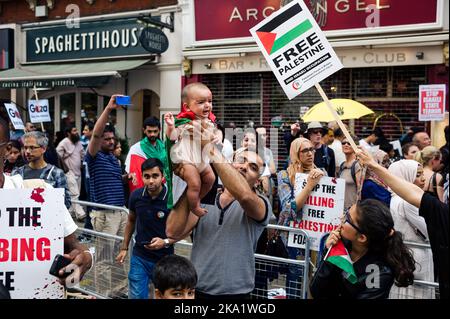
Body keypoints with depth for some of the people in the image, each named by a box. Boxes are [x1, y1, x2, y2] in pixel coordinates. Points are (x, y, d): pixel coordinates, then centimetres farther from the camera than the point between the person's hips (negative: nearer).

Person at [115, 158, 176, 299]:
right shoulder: (136, 195, -7)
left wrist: (166, 242, -23)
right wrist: (124, 248, 12)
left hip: (164, 259, -2)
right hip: (139, 257, 2)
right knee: (136, 295, 7)